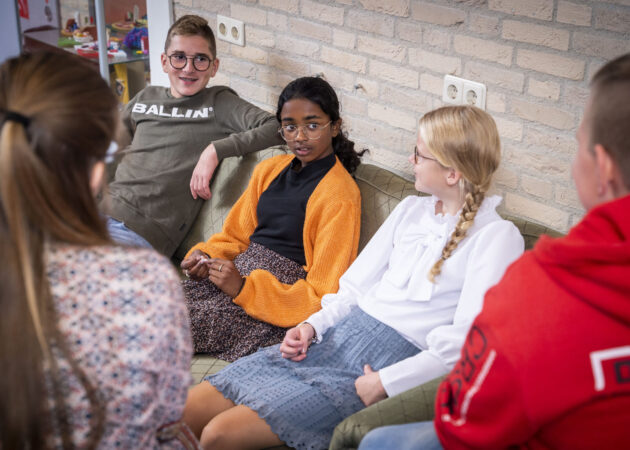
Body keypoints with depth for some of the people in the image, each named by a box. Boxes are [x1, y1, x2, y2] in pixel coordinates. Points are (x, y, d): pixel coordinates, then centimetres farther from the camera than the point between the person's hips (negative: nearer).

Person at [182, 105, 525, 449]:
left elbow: (466, 343, -15)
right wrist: (313, 326, 0)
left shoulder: (497, 236, -7)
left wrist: (384, 383, -18)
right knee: (183, 412, -7)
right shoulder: (411, 210, 15)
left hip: (384, 365, -7)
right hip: (336, 339, 7)